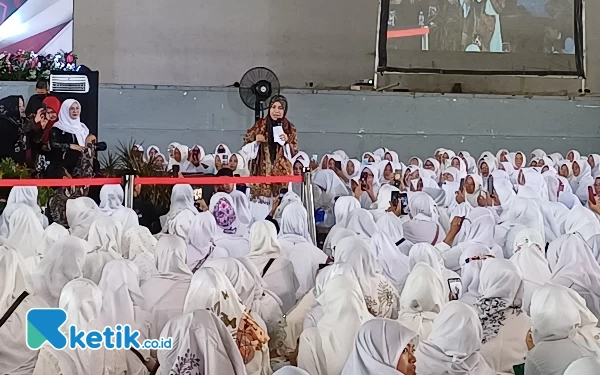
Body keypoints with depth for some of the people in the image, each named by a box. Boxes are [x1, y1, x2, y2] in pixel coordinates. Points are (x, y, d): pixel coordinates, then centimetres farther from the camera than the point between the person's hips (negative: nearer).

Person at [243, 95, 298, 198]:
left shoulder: (290, 128, 5)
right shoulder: (260, 125, 2)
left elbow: (294, 152, 6)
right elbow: (246, 147, 8)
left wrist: (286, 141, -10)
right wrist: (256, 140, -11)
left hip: (282, 171, 0)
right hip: (261, 171, 0)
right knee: (261, 196, -7)